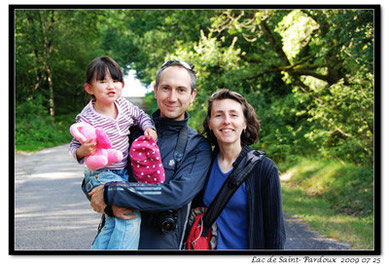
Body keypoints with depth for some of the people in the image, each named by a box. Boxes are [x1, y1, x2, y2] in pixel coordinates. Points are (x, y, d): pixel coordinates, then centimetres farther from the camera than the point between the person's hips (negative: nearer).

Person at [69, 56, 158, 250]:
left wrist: (148, 128, -1)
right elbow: (74, 147, -7)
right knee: (131, 214, -20)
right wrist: (83, 151, -30)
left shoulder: (123, 105, 0)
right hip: (100, 174, -6)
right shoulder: (86, 119, -15)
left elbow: (140, 116, 19)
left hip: (123, 172, 7)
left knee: (113, 222, 8)